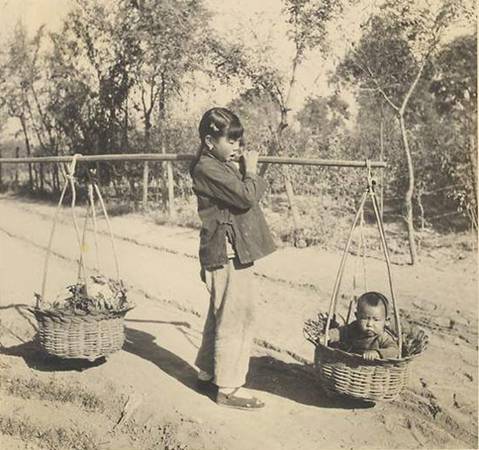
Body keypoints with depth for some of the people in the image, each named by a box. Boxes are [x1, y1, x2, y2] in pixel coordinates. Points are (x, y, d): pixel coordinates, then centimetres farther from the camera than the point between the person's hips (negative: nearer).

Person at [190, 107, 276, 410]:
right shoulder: (207, 169, -15)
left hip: (234, 253, 11)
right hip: (228, 253, -11)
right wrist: (251, 170, -7)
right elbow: (247, 196, -20)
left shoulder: (224, 166, 16)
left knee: (222, 316, 19)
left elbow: (256, 191, 19)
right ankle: (229, 388, 7)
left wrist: (249, 171, 5)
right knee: (237, 319, -4)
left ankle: (208, 374, 33)